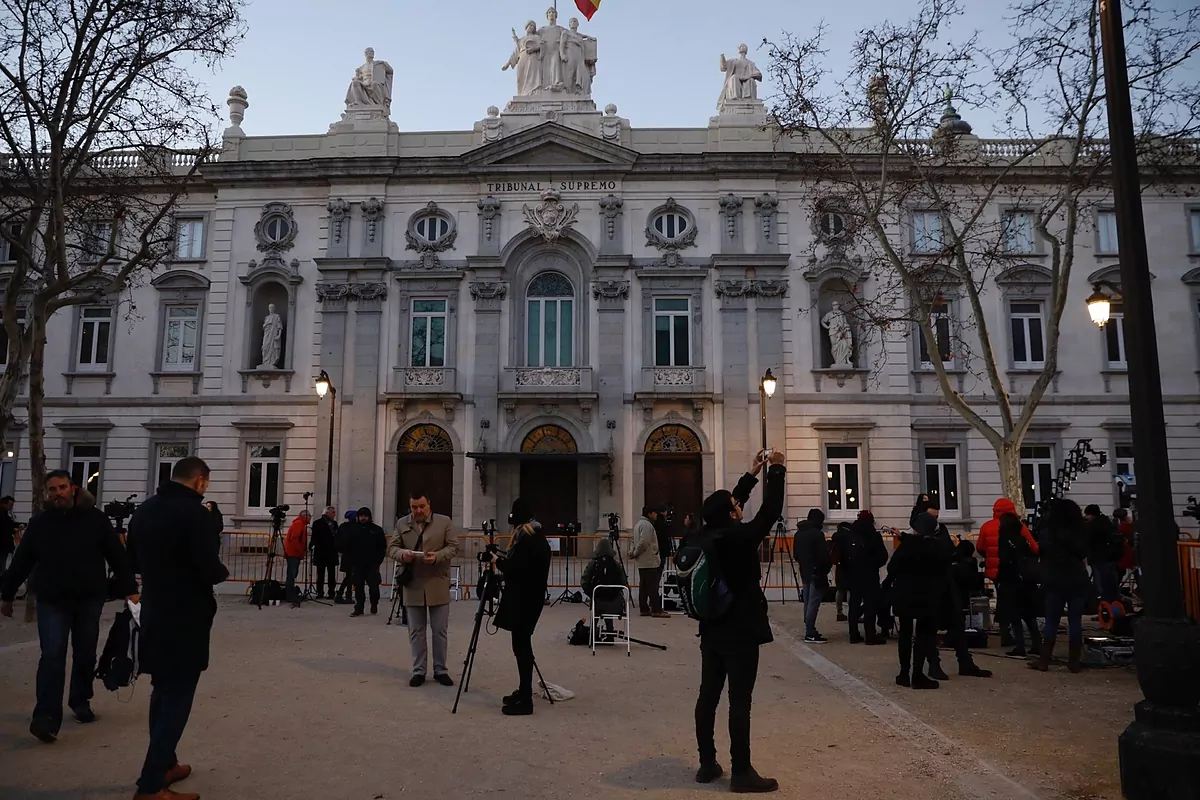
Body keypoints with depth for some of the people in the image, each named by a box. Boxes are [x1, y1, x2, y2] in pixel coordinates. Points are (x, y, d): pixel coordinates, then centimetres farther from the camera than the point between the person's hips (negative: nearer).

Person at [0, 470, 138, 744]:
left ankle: (80, 702, 30)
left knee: (85, 655, 11)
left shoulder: (95, 519, -7)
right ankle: (47, 717, -10)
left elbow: (117, 556, -7)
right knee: (52, 656, -9)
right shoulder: (39, 523, -1)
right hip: (52, 601, 0)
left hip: (89, 599, 0)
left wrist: (129, 589, -11)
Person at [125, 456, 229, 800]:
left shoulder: (144, 510, 6)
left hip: (154, 612, 8)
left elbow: (134, 560, 17)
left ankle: (164, 765, 31)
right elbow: (210, 569, -21)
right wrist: (222, 571, -1)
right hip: (186, 617, -8)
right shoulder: (194, 512, -19)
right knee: (177, 697, -1)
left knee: (163, 691, 19)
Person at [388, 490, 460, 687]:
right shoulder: (401, 523, 7)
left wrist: (437, 556, -20)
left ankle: (440, 670, 17)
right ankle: (419, 671, 18)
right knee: (416, 631, 8)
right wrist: (402, 554, -16)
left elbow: (453, 547, -1)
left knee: (440, 631, 5)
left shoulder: (444, 522, 0)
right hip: (413, 585, 2)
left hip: (438, 585, -1)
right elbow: (392, 547, 6)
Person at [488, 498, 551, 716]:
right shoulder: (537, 537, 13)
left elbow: (514, 570, -20)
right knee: (522, 645, 15)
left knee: (521, 646, -7)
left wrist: (497, 561, -5)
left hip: (522, 600, -10)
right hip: (530, 597, 10)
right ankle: (523, 692, 23)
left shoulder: (525, 539, -17)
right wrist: (503, 560, 11)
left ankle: (525, 701, -4)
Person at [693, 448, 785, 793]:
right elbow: (770, 511, -11)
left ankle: (707, 764, 19)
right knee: (739, 702, -2)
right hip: (741, 632, -7)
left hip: (711, 630, 8)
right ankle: (741, 772, 5)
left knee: (708, 696, 10)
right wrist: (776, 471, 0)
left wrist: (751, 474, 20)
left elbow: (728, 503, 17)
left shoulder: (708, 534, 3)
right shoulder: (740, 537, -17)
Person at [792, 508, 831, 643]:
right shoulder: (817, 534, -15)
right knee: (814, 603, -7)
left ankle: (809, 630, 19)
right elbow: (824, 555, -16)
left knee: (808, 602, 14)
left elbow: (795, 554, 14)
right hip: (817, 572, -8)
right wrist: (828, 565, 2)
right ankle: (810, 634, -7)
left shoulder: (798, 534, 10)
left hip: (805, 572, 8)